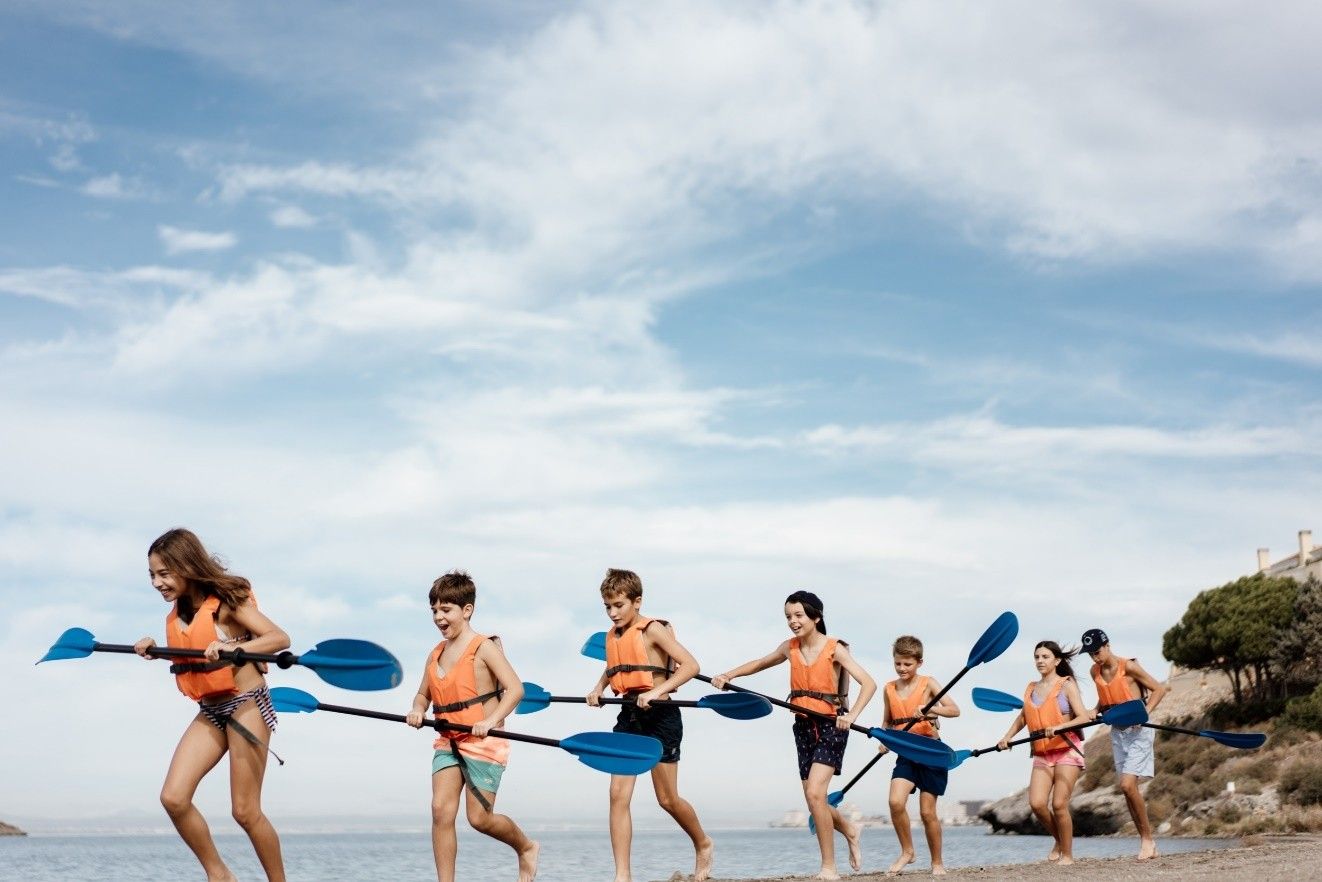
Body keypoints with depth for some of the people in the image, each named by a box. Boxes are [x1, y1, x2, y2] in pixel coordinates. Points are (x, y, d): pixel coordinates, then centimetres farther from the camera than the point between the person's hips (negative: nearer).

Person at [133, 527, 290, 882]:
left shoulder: (225, 601, -13)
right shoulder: (178, 612, 7)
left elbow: (280, 638, -19)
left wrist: (233, 648, -34)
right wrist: (156, 651, 4)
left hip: (246, 704, -7)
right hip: (210, 712, 7)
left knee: (245, 812, -4)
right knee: (173, 798, -7)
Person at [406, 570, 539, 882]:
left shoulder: (483, 648, -9)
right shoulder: (435, 655, 10)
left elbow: (515, 689, -16)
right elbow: (423, 694, 22)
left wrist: (491, 721, -27)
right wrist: (417, 711, -1)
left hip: (483, 742, -6)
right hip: (447, 742, 6)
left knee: (480, 818, -4)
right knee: (441, 810, -9)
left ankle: (526, 847, 25)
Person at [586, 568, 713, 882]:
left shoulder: (653, 629, -11)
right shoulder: (612, 636, 10)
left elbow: (691, 665, -18)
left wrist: (657, 691, -27)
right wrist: (598, 689, 11)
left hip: (659, 716, -6)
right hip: (628, 716, 6)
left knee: (667, 799, 4)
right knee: (618, 795, -5)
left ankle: (703, 844, 32)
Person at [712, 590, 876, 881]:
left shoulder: (834, 649, -11)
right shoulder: (790, 648, 4)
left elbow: (868, 683, -16)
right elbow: (760, 663, 22)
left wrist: (851, 715, -30)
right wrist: (729, 675, 6)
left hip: (830, 725, -6)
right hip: (804, 726, 6)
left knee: (814, 794, -19)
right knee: (815, 801, 9)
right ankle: (849, 831, 41)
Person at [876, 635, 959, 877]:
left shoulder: (927, 684, -6)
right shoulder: (889, 689, 6)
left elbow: (954, 710, -16)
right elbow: (887, 722, 18)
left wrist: (930, 709, -32)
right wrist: (883, 742, -1)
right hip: (905, 754, 3)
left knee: (927, 812, -1)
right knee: (896, 802, -18)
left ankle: (937, 863, 17)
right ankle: (906, 852, 3)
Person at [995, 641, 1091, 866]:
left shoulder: (1066, 685, -3)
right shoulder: (1031, 688, 12)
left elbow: (1083, 717, -10)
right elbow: (1023, 717, 23)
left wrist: (1059, 727, -25)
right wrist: (1007, 737, 9)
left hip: (1067, 750, -4)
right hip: (1041, 754, 4)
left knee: (1059, 804, -10)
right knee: (1037, 803, -10)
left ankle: (1067, 854, 6)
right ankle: (1059, 840, 16)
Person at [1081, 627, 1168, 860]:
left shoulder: (1128, 666, -13)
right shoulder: (1095, 672, 6)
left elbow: (1159, 690, -9)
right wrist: (1096, 710, 1)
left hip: (1138, 730, -7)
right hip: (1117, 733, 7)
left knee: (1128, 785, -17)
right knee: (1128, 788, 5)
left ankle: (1147, 838, -3)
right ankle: (1146, 842, 12)